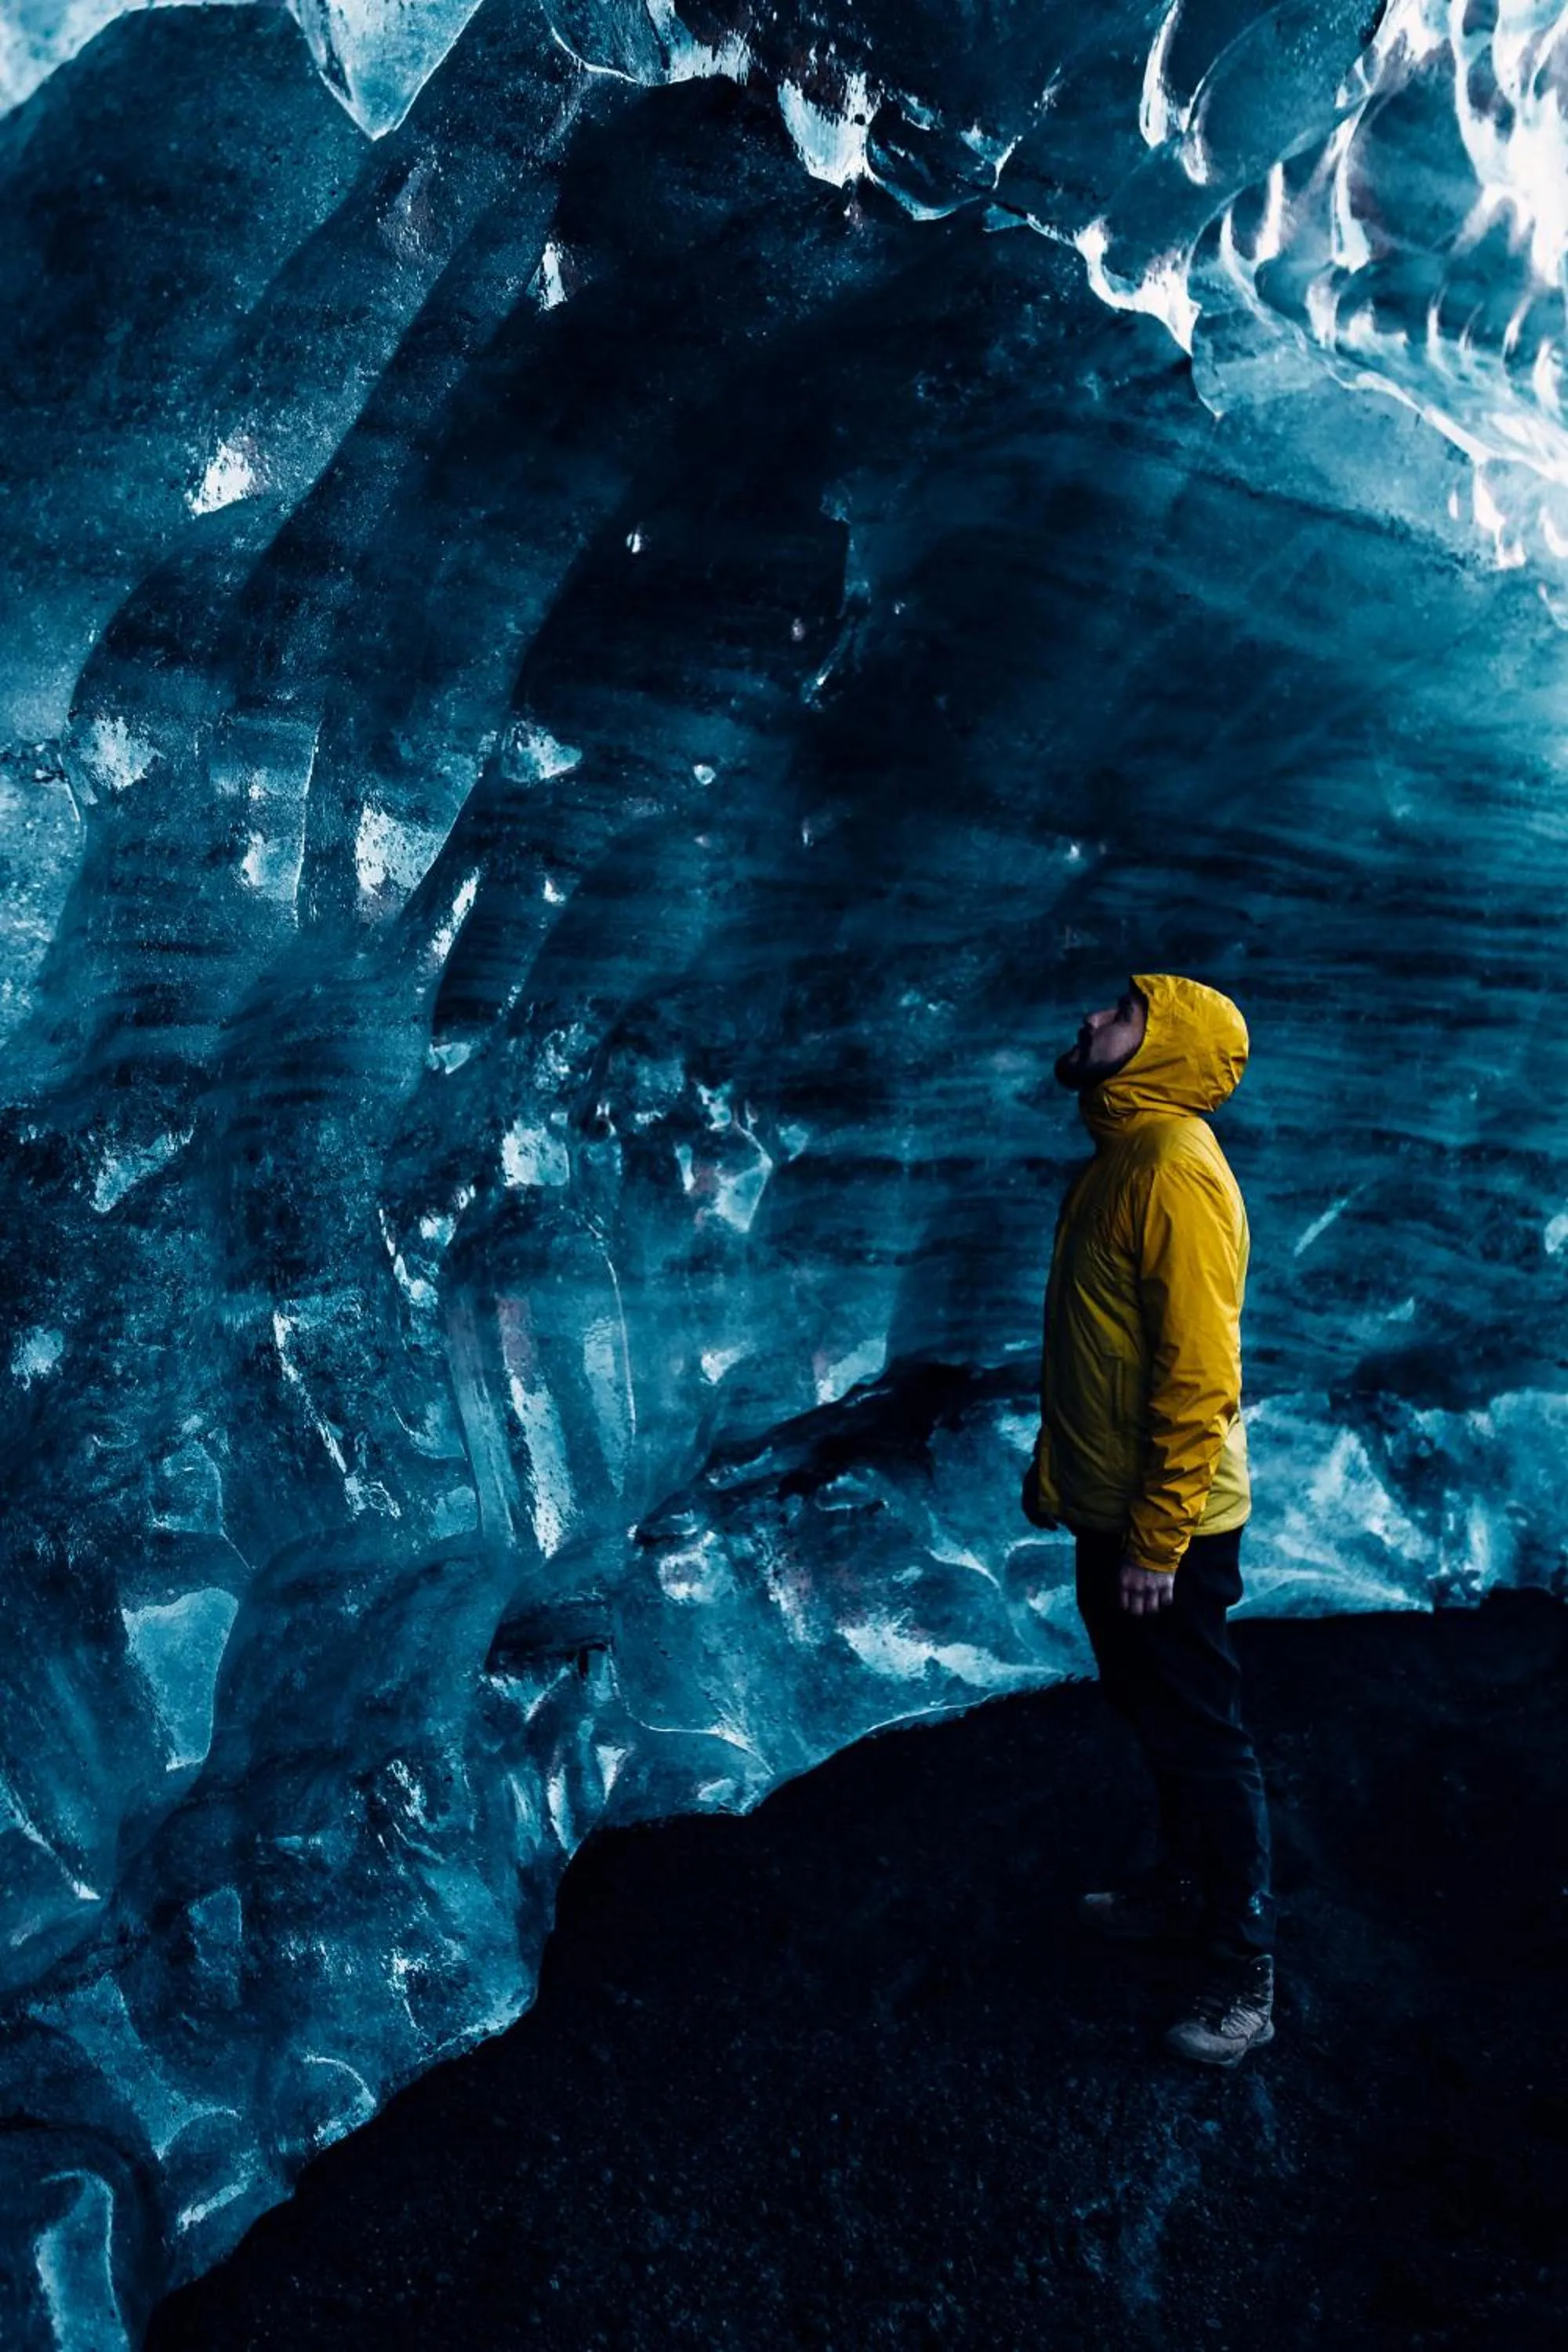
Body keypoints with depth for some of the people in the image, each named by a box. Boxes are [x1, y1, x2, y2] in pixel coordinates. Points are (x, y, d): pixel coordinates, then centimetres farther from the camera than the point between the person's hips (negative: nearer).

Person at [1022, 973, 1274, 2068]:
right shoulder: (1117, 1157, 8)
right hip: (1110, 1514, 9)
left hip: (1166, 1530, -9)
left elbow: (1199, 1372, -24)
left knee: (1202, 1740, 4)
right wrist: (1054, 1468, 20)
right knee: (1154, 1721, 23)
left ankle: (1245, 1974, 19)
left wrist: (1157, 1541, -22)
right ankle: (1184, 1886, 41)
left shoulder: (1175, 1167, -21)